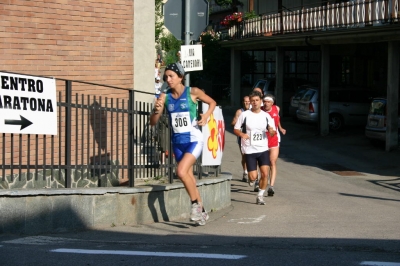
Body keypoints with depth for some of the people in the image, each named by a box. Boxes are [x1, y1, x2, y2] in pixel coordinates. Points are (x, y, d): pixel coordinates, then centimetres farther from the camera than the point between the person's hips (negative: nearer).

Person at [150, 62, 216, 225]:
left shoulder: (192, 92, -9)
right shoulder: (164, 96, -1)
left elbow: (212, 103, 7)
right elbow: (153, 122, -2)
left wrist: (206, 115, -11)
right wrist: (156, 111, -22)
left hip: (194, 140, -5)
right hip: (177, 142, 5)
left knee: (181, 171, -23)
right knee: (188, 175, 13)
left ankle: (195, 203, -4)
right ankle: (201, 211, 27)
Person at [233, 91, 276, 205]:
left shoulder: (266, 116, 5)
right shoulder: (244, 115, -2)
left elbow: (272, 132, 9)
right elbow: (236, 129, 3)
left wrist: (272, 131, -16)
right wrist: (242, 134, -19)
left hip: (263, 149, 2)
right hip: (250, 150, -2)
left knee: (265, 173, -11)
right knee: (253, 176, -6)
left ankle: (260, 196, 6)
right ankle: (250, 178, 31)